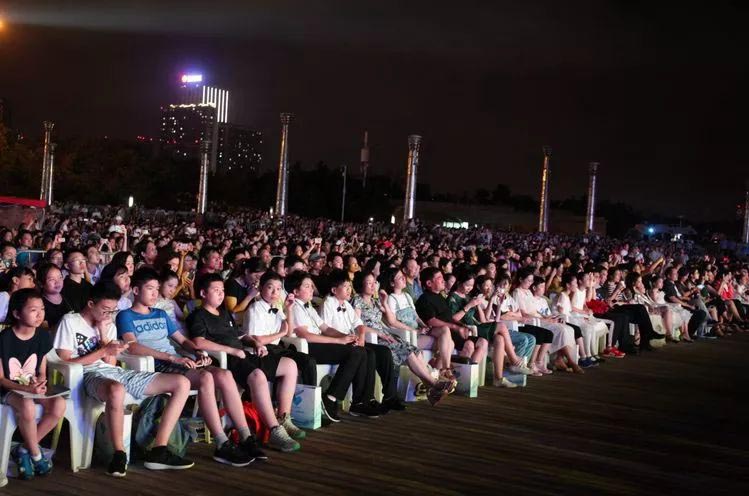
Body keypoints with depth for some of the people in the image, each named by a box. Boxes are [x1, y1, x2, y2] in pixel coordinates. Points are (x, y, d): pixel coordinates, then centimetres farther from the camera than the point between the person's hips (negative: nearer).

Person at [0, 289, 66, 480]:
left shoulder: (43, 337, 0)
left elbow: (42, 372, 9)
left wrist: (40, 383, -15)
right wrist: (27, 389, -26)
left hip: (34, 387, 5)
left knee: (59, 404, -25)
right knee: (27, 406, -38)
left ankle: (24, 450, -7)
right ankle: (36, 455, -12)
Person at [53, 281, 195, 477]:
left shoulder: (109, 326, 20)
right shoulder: (70, 321, 2)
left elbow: (111, 362, 10)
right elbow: (65, 362, -6)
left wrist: (104, 334, 1)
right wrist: (103, 351, -9)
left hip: (116, 373, 7)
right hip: (92, 375, -7)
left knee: (182, 383, -7)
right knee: (117, 390, -47)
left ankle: (158, 451, -11)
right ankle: (119, 454, -26)